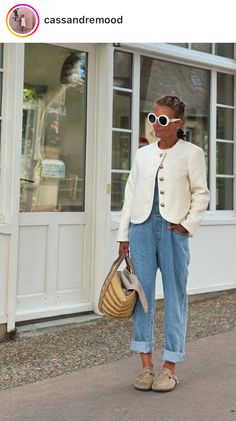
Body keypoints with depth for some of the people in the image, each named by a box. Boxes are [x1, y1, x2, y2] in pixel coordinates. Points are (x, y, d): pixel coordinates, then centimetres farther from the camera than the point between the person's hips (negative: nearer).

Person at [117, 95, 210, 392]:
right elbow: (131, 194, 13)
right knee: (142, 292, 2)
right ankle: (146, 364, 12)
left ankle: (170, 367, 11)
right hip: (142, 226, 4)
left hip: (173, 229, -3)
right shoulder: (143, 153, 13)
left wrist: (188, 224, -8)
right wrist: (123, 234, 10)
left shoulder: (191, 153, 3)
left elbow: (201, 194, 4)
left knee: (175, 295, 2)